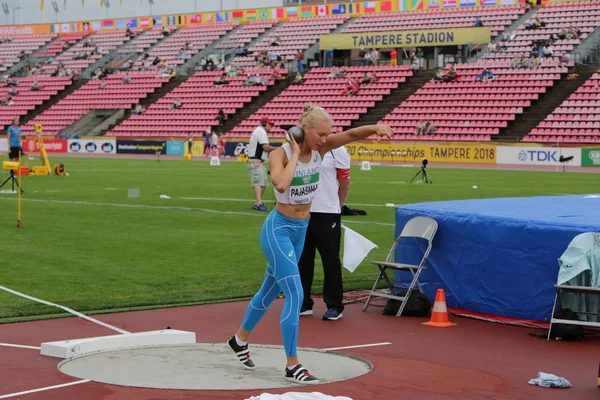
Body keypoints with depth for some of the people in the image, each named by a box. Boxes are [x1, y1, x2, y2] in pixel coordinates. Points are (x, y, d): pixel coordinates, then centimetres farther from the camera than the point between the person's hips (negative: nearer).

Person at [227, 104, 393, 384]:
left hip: (301, 230, 7)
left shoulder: (320, 148, -5)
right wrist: (295, 155, -28)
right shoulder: (280, 154, -20)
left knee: (271, 290, 21)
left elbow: (353, 134, -14)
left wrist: (376, 127, -34)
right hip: (278, 229, -7)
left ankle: (240, 338, 42)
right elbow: (281, 185, -40)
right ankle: (292, 366, -8)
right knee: (295, 294, -14)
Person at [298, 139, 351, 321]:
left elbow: (345, 183, 0)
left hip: (327, 215, -4)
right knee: (302, 259, 10)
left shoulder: (337, 150, -6)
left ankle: (334, 306, 11)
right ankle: (303, 302, 21)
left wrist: (335, 207, 6)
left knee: (330, 261, 2)